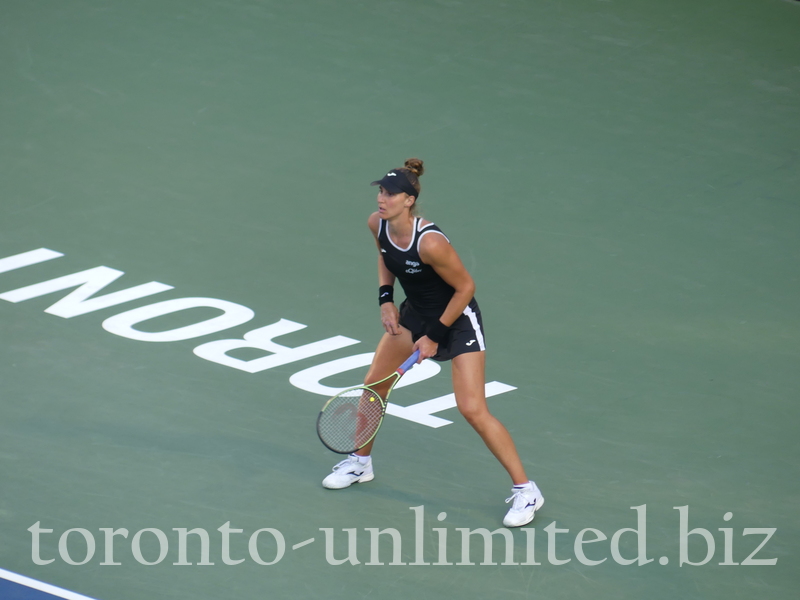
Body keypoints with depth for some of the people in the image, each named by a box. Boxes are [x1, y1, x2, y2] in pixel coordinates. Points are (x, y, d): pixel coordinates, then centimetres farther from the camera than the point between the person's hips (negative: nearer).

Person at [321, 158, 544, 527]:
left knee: (472, 410, -13)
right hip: (414, 313, 8)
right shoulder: (377, 224, -12)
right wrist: (385, 298, -1)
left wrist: (435, 336, -17)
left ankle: (525, 491, -4)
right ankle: (361, 463, 36)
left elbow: (465, 287, -22)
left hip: (457, 317, -8)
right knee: (373, 384, 12)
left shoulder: (430, 243, -34)